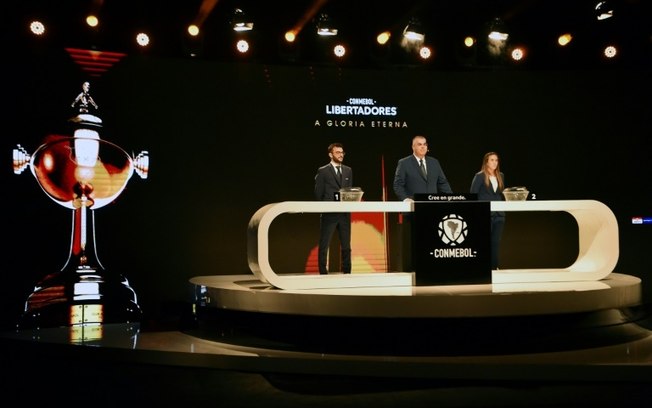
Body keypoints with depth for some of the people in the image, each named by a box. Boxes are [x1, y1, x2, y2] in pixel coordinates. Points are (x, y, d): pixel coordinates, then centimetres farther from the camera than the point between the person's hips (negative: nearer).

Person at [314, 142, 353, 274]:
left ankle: (346, 272, 16)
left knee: (346, 246, 8)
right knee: (324, 246, 0)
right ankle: (323, 273, 7)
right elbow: (318, 193, -2)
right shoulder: (323, 171, -1)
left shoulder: (348, 170, 12)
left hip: (344, 213, 4)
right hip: (329, 213, -4)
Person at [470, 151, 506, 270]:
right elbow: (473, 194, -6)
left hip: (499, 213, 5)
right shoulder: (480, 176, -4)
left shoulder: (501, 176, 12)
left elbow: (502, 194, 18)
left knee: (496, 241, 4)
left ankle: (494, 266, 10)